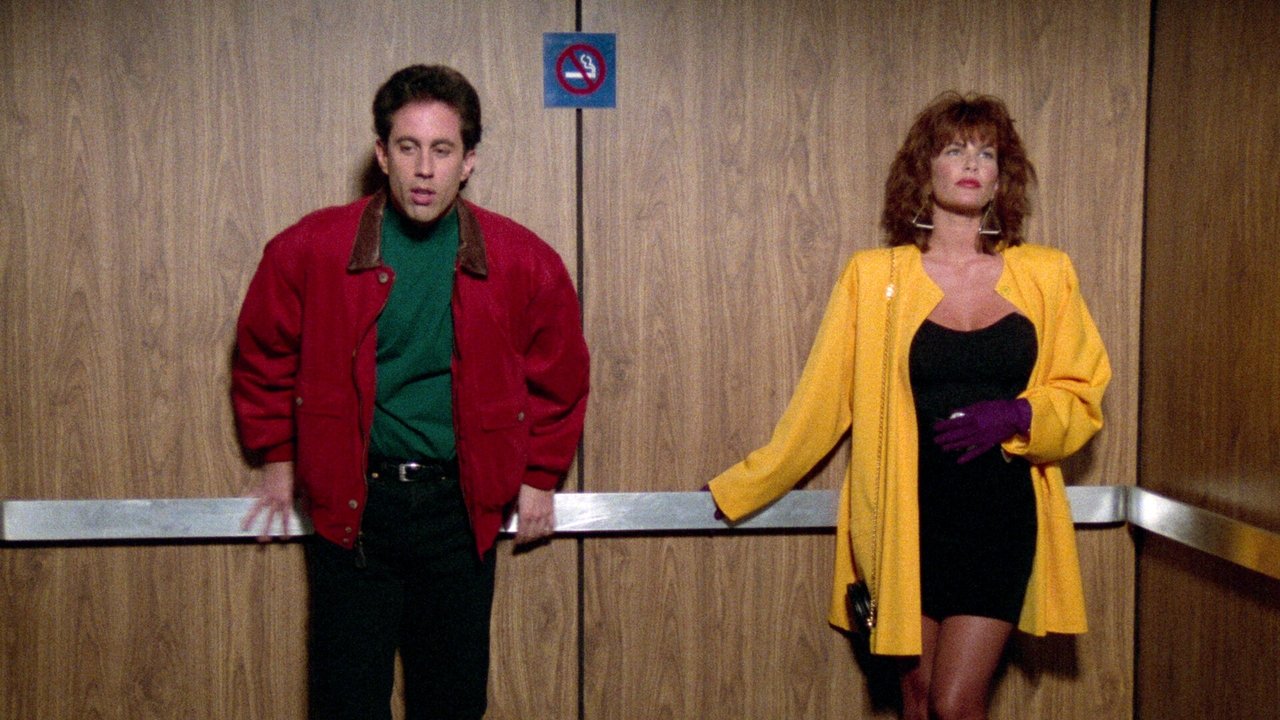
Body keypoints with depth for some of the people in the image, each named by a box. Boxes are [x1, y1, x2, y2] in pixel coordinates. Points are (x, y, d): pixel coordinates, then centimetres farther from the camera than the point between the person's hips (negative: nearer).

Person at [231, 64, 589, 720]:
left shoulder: (522, 261, -5)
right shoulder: (309, 250, -7)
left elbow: (559, 376, 10)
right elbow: (262, 356, 10)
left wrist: (539, 477, 12)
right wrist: (277, 457, 11)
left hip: (461, 507, 1)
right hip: (349, 501, -1)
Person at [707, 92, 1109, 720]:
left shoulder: (1045, 275, 4)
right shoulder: (875, 277, 0)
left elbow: (1081, 398, 8)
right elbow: (821, 399, 5)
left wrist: (1016, 415, -13)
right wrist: (739, 490, 8)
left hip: (1002, 517, 0)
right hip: (908, 515, 0)